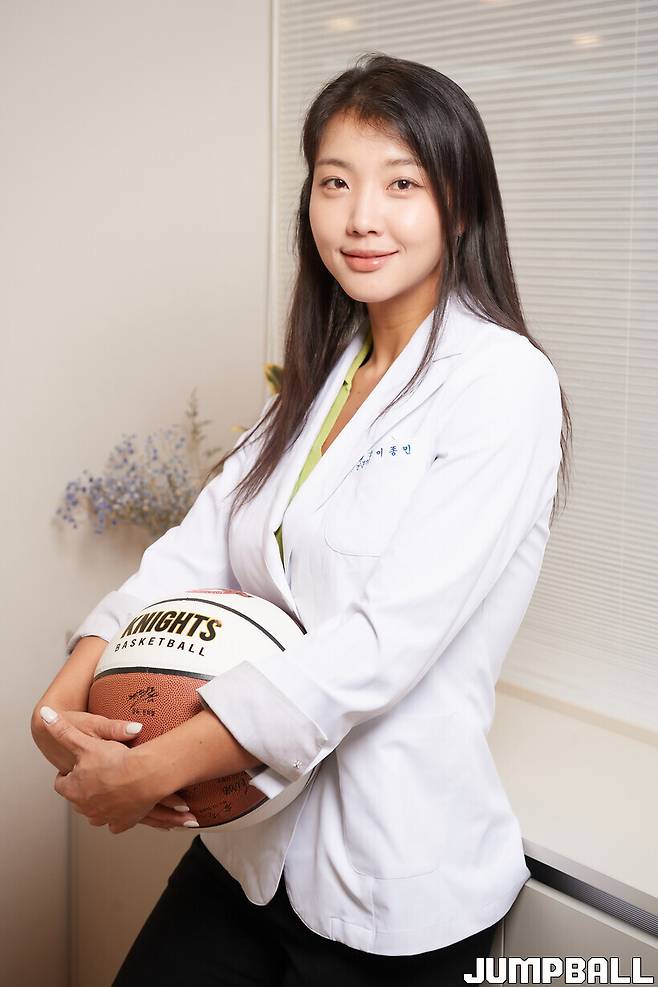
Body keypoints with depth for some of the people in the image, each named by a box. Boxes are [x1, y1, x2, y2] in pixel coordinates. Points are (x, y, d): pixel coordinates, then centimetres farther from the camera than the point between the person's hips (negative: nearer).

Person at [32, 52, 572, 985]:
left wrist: (157, 769, -24)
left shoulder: (505, 383, -16)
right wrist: (64, 699, -15)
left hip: (393, 884, -6)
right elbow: (198, 546, 0)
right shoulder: (320, 377, 8)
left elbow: (388, 636, -24)